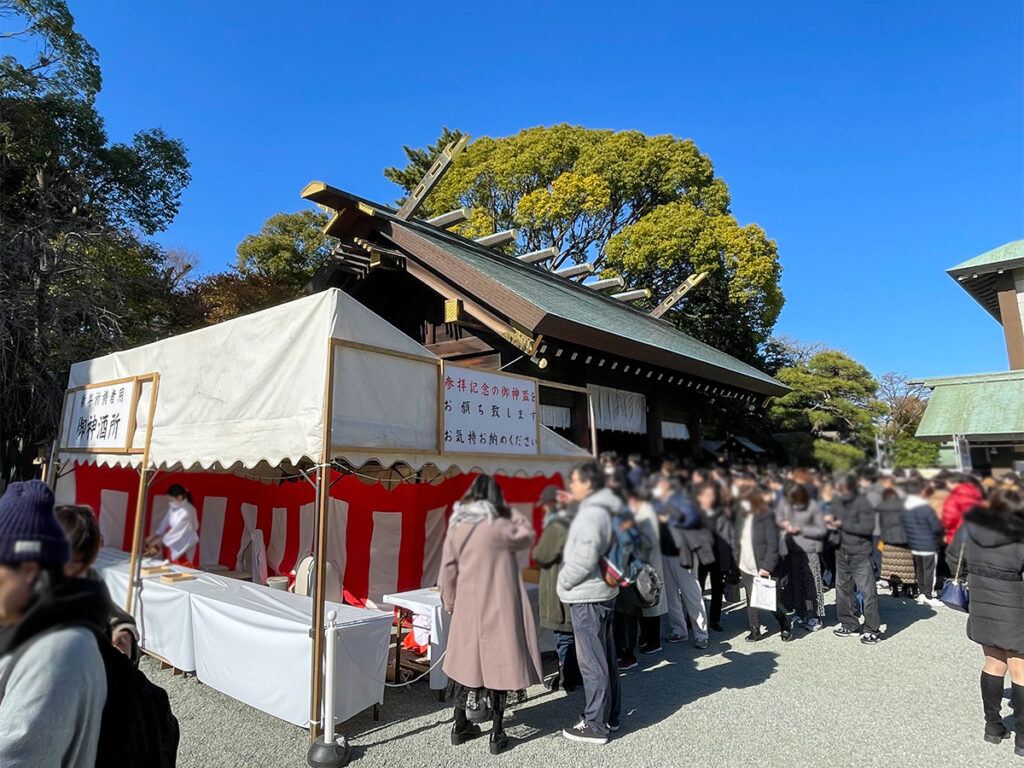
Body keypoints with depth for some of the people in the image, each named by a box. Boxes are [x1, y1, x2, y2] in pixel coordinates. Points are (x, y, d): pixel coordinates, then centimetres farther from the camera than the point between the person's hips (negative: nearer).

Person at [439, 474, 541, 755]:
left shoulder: (456, 529, 0)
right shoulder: (499, 527, -14)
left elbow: (447, 574, 5)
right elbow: (527, 536, 5)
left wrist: (450, 604, 16)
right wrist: (510, 514, 7)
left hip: (467, 610, 5)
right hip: (498, 609, -5)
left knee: (466, 661, 17)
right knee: (498, 663, 6)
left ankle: (460, 726, 30)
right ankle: (497, 734, 16)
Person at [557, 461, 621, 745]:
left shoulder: (591, 514, -20)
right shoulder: (603, 509, 11)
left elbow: (585, 557, -25)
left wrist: (564, 581, -12)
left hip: (587, 597, -10)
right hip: (603, 591, 10)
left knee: (591, 661, 0)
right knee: (605, 657, 18)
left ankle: (595, 725, 10)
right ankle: (610, 715, 30)